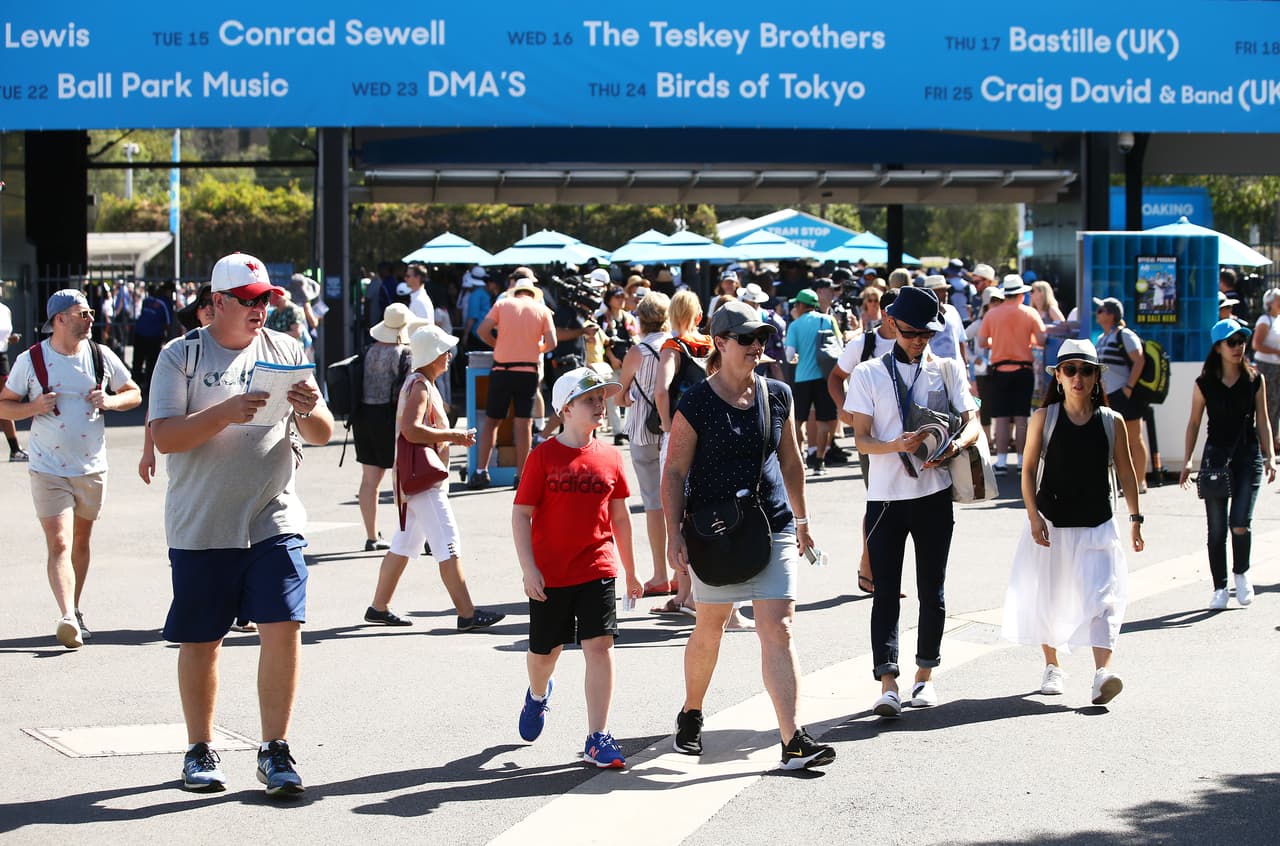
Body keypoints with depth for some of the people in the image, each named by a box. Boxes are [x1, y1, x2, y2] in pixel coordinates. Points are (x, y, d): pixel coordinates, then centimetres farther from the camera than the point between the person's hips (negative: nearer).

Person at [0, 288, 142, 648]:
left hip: (92, 468, 3)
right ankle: (67, 618, -24)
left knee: (81, 543, 15)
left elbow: (134, 394, 12)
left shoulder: (101, 356, 2)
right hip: (48, 470, -3)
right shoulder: (31, 360, -5)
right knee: (59, 545, -14)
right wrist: (34, 406, -17)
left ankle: (75, 612, 28)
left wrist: (112, 400, -10)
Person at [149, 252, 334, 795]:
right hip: (200, 527, -1)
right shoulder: (181, 357, 0)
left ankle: (274, 751, 1)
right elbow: (163, 436, -11)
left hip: (275, 522, 2)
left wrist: (310, 410, -14)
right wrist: (226, 412, -23)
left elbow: (321, 436, 9)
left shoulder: (285, 351, 8)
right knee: (200, 641, 7)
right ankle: (199, 751, 22)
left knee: (283, 628, -9)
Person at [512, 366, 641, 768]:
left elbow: (620, 516, 14)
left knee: (600, 646, -11)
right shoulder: (544, 455, -6)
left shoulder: (609, 457, 4)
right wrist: (529, 569, -14)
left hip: (597, 570, 1)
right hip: (549, 573, -1)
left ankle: (597, 739, -7)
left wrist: (630, 571, 17)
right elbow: (521, 513, -6)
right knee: (545, 650, 14)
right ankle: (538, 694, 49)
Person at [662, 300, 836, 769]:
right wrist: (675, 536, -11)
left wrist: (801, 520, 21)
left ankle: (794, 739, -10)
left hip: (773, 527, 3)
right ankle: (691, 714, 37)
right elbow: (674, 472, -6)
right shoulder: (696, 404, -8)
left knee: (779, 630, -6)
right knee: (709, 629, 12)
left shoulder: (778, 396, 5)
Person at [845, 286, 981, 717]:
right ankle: (887, 682, -10)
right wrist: (897, 445, -23)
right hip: (885, 495, -2)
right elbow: (862, 439, -3)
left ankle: (925, 674, 20)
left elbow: (972, 422, 1)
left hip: (935, 492, 2)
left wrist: (953, 446, -21)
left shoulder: (947, 369, 8)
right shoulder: (869, 374, 3)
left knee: (932, 589, 9)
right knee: (885, 590, -6)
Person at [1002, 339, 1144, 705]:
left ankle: (1102, 674, -22)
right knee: (1047, 596, 10)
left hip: (1097, 526, 0)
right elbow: (1029, 469, -2)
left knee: (1101, 597, -14)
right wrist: (1033, 515, -11)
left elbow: (1126, 472, 9)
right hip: (1051, 524, 1)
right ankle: (1052, 667, 28)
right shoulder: (1044, 418, -1)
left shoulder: (1112, 422, 2)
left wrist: (1135, 518, 7)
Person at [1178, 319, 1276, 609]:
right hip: (1216, 455, 0)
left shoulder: (1255, 380, 3)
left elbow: (1262, 421, 7)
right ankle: (1220, 587, 15)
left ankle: (1242, 573, 14)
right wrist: (1187, 461, 0)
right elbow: (1194, 423, 6)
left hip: (1248, 455, 0)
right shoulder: (1204, 383, 0)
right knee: (1217, 529, 2)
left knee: (1240, 524, -13)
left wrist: (1270, 456, -1)